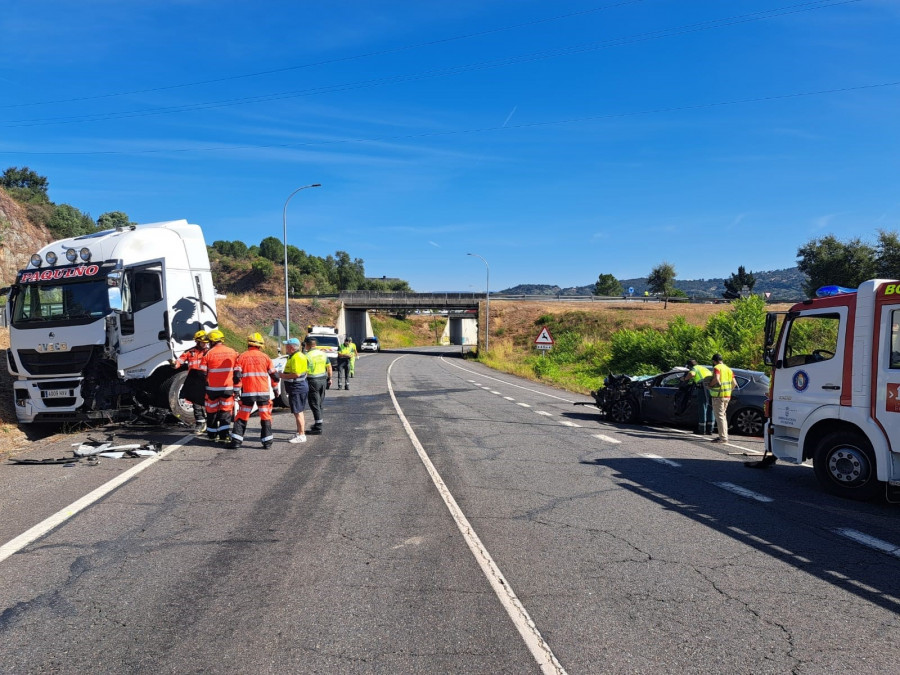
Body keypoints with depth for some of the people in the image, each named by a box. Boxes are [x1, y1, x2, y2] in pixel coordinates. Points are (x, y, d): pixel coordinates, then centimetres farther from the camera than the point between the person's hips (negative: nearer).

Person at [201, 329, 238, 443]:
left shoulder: (208, 353, -5)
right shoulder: (232, 352, 3)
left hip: (212, 388, -1)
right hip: (228, 388, 1)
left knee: (212, 411, 12)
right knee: (226, 411, 5)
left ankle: (212, 434, 20)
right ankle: (224, 434, -1)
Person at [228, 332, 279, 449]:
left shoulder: (241, 357, 1)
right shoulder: (265, 357, 3)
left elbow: (237, 376, -5)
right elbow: (274, 375, 5)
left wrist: (236, 391, 3)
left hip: (247, 393, 0)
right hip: (264, 392, 0)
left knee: (241, 417, 9)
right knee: (265, 417, 10)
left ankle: (236, 441, 5)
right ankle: (267, 441, 11)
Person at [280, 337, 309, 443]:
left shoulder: (296, 358, -20)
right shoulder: (299, 355, 14)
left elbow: (296, 374, -26)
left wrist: (283, 376, -14)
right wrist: (284, 374, 17)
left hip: (297, 388, -11)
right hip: (300, 386, 11)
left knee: (298, 412, -5)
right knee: (298, 412, 18)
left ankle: (301, 435, -1)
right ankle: (300, 432, 27)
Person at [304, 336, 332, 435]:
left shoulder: (308, 356, -14)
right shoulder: (323, 353, 7)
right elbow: (329, 367, 12)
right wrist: (329, 378, 21)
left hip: (313, 381, -7)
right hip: (323, 380, 7)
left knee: (314, 404, -2)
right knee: (319, 404, 17)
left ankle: (318, 428, -3)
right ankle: (317, 423, 25)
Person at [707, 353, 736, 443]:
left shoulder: (717, 368, -9)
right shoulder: (728, 369, 16)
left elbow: (716, 379, -26)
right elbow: (734, 383, 13)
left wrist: (709, 385, -10)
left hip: (718, 396, -9)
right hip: (727, 396, 9)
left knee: (719, 416, -7)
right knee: (723, 415, 20)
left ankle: (723, 437, -9)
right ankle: (724, 435, 25)